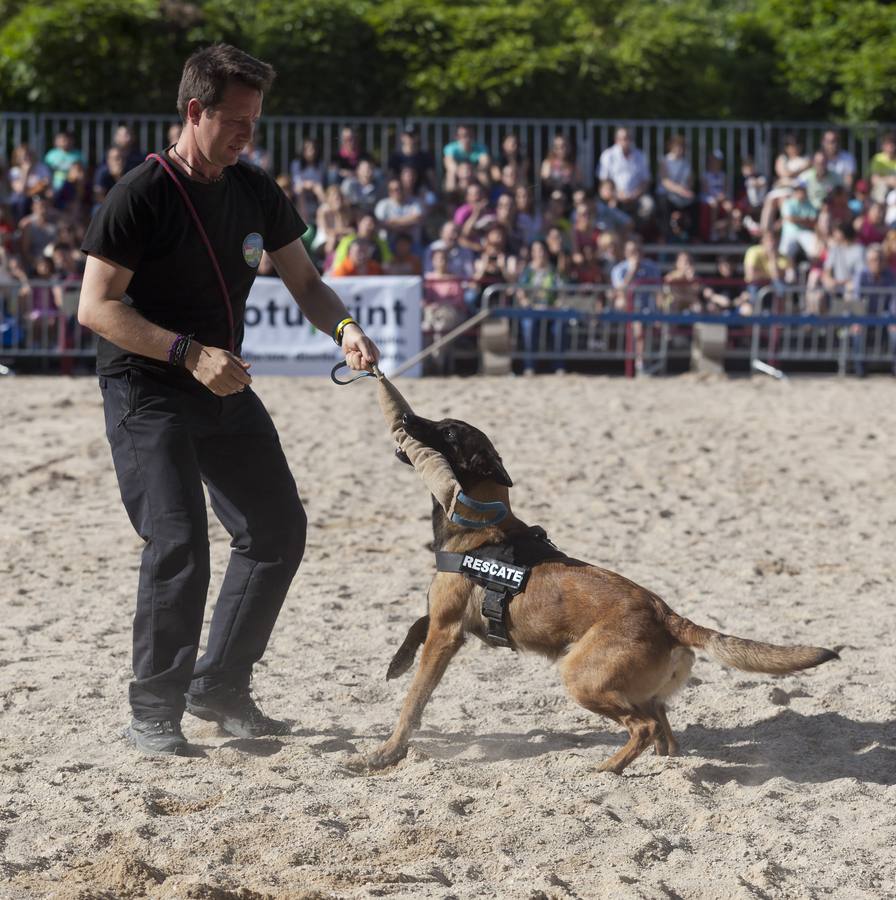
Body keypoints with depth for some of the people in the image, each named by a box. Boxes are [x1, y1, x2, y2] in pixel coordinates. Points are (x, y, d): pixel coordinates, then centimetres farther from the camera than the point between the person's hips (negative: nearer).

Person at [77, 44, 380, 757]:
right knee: (179, 544, -17)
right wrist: (189, 353, -27)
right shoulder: (142, 195, -15)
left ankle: (219, 686, 19)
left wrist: (344, 326, -9)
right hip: (146, 393, -7)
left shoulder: (256, 192, 4)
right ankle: (154, 712, -4)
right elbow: (97, 307, -18)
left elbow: (304, 281, 12)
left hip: (225, 388, 7)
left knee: (278, 530, 7)